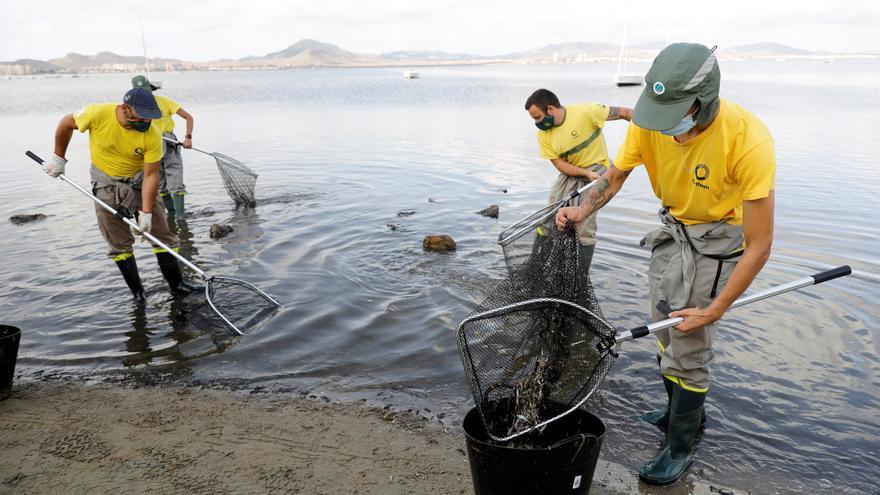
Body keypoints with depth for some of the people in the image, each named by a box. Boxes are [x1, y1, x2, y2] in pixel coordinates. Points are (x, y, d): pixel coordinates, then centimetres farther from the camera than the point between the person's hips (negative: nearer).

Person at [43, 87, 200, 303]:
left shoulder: (152, 135, -23)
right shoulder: (98, 113, -23)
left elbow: (150, 175, -20)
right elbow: (66, 124, -3)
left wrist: (146, 212, -23)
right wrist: (58, 158, 4)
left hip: (139, 183, 0)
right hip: (106, 186, 0)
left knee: (162, 235, 1)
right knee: (120, 244, 3)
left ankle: (176, 284, 13)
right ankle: (137, 291, 15)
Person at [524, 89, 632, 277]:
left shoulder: (585, 111, -21)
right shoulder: (543, 135, -5)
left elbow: (624, 112, -14)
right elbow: (560, 164, -8)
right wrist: (586, 173, -22)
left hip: (596, 171, -5)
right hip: (569, 174, 6)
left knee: (584, 230, -9)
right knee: (548, 222, 4)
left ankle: (580, 280, 4)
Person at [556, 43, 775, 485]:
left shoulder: (748, 141, -33)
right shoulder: (649, 123, -19)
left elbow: (759, 245, -28)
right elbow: (614, 176, -1)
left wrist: (715, 310, -25)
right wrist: (583, 210, -23)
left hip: (718, 237, -5)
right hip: (672, 227, 6)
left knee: (688, 347, -6)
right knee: (666, 330, 16)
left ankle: (680, 448, 15)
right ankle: (683, 411, 41)